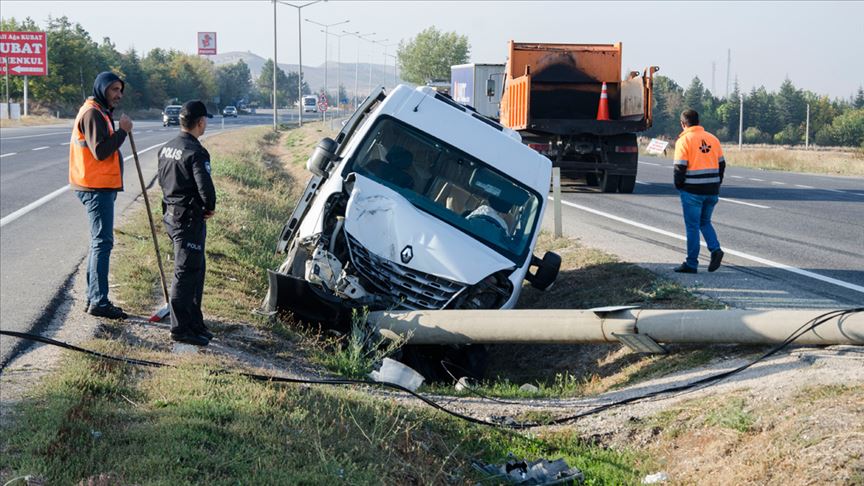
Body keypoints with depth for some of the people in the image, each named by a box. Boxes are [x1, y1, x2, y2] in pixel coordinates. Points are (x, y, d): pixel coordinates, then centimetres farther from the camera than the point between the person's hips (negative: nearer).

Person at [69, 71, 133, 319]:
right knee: (103, 242, -10)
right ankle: (99, 301, -9)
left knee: (100, 242, 13)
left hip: (101, 187, 11)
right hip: (97, 189, -11)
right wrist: (122, 131, -17)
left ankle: (94, 298, 19)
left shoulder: (101, 113, 20)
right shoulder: (92, 113, -13)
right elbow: (100, 151, -22)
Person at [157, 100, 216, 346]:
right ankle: (180, 328, 2)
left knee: (196, 269, 17)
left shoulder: (166, 148, 9)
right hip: (189, 218, -9)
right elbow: (205, 187, -25)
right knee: (186, 272, -3)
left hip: (171, 214, 9)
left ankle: (194, 323, 25)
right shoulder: (195, 153, -19)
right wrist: (210, 207, -4)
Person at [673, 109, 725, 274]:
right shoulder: (712, 139, 9)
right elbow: (722, 163, 11)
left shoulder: (684, 140, -8)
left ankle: (691, 263, 7)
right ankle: (715, 249, -2)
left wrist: (678, 185, 3)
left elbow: (680, 167, -12)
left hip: (692, 191, -5)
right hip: (712, 190, 5)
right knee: (705, 222, 20)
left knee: (692, 226, 3)